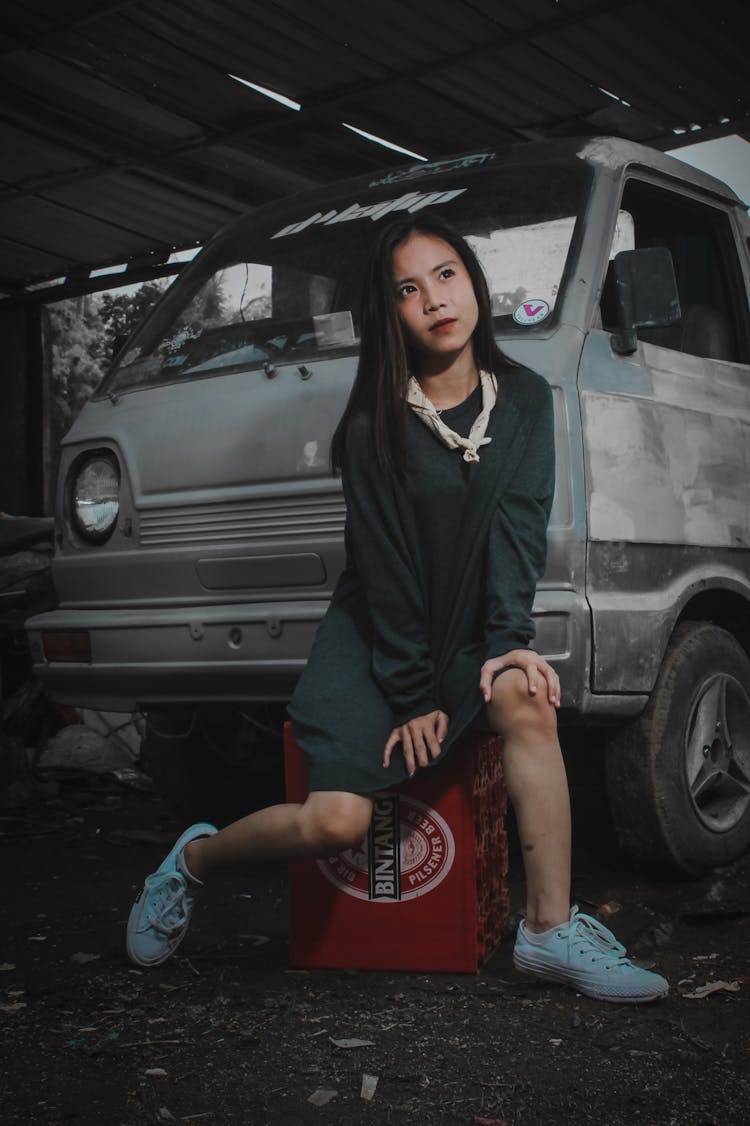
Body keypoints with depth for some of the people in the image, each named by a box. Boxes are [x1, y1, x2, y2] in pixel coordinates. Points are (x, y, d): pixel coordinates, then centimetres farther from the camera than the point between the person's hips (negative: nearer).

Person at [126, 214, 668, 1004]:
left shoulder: (525, 401, 0)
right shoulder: (374, 427, -11)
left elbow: (516, 526, -8)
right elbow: (385, 567, -11)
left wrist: (510, 638, -21)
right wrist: (414, 694, -11)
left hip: (472, 633, 3)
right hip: (374, 636, -3)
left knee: (525, 698, -32)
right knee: (335, 821, -18)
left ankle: (550, 931, -24)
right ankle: (192, 860, 12)